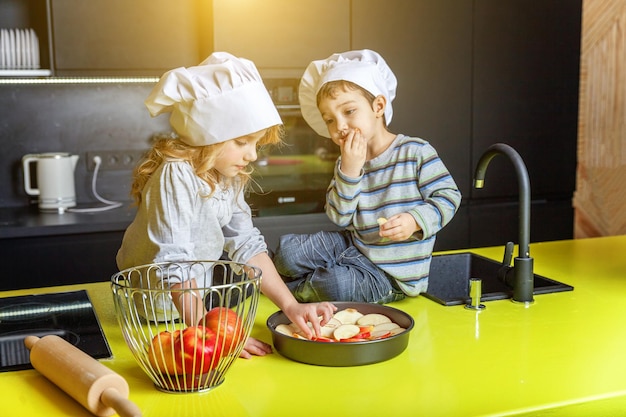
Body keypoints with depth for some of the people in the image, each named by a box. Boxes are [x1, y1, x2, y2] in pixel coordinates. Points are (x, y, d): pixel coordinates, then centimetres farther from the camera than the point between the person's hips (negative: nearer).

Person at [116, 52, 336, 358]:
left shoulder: (229, 178, 2)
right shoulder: (175, 176, -23)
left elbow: (246, 245, 1)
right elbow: (174, 263, -28)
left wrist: (291, 306, -8)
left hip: (199, 291, 8)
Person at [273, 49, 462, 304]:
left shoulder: (416, 152, -13)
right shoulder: (347, 163, 1)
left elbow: (448, 197, -11)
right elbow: (339, 218, -10)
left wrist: (415, 221, -27)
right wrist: (349, 170, -22)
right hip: (353, 245, 5)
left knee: (335, 285, -26)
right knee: (286, 250, -8)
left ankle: (294, 288, 5)